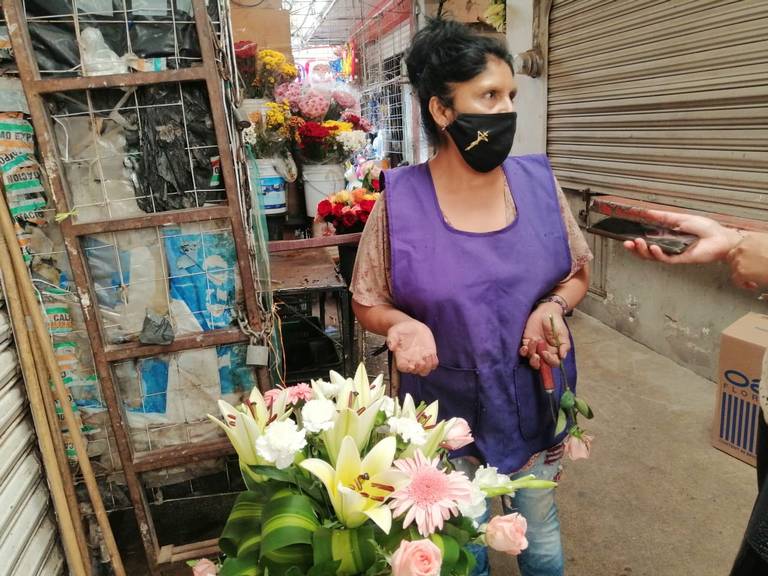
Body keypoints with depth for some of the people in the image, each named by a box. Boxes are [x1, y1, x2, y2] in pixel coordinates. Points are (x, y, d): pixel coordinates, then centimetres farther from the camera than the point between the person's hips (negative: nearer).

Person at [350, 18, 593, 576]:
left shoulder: (539, 181, -9)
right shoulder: (399, 200, -16)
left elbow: (578, 272, 4)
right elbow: (368, 302, -5)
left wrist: (552, 308, -17)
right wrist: (403, 325, -26)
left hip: (535, 401, 2)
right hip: (450, 411, -1)